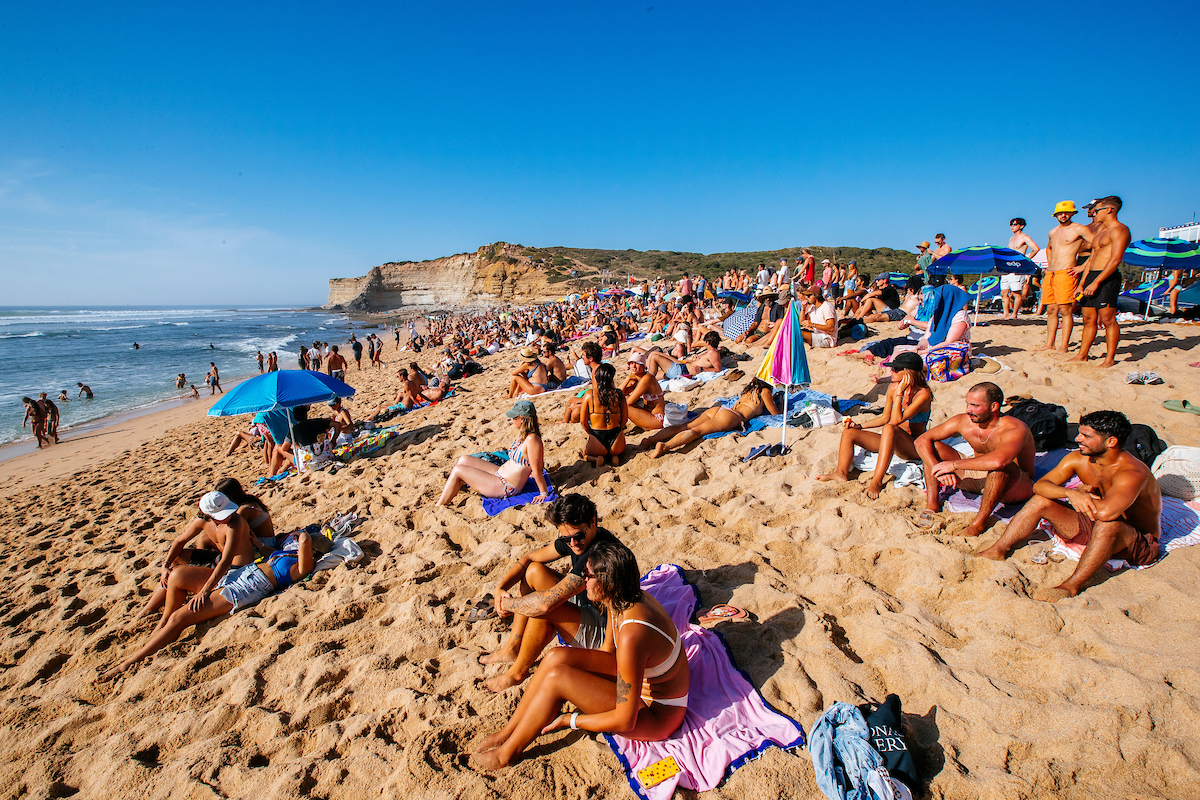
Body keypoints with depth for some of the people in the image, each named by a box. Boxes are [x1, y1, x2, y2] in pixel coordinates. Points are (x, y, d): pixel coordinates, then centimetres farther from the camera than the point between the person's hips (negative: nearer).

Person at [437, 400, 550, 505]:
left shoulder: (532, 439, -26)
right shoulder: (523, 434, 4)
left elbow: (537, 470, -21)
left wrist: (544, 493, -16)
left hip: (506, 487, -10)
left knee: (457, 471, -9)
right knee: (464, 460, 11)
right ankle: (446, 497, 17)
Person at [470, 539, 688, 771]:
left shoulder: (631, 635, -36)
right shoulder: (622, 599, -10)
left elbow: (625, 721, -27)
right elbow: (607, 650, 10)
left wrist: (567, 720, -16)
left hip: (657, 715, -8)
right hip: (642, 679, 8)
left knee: (558, 677, -19)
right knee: (556, 657, -7)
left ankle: (507, 753, 2)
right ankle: (508, 732, 9)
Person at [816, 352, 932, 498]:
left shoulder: (923, 394, -18)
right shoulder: (893, 388, 2)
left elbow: (896, 420, -28)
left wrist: (899, 393, -26)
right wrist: (859, 426, 4)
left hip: (914, 447, -7)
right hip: (893, 441, 7)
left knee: (890, 428, -39)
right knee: (849, 432, -6)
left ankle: (877, 481, -42)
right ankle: (841, 473, -25)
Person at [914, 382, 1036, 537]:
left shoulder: (1016, 430, -29)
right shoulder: (963, 422, -13)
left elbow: (998, 461, -50)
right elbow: (922, 440, -12)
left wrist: (954, 464, -39)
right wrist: (938, 469, -26)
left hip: (1019, 485, -5)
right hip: (980, 479, 5)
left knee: (1002, 467, -41)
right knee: (934, 447, -10)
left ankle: (980, 521, -25)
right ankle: (932, 504, -14)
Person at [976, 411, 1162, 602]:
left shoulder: (1132, 473, -28)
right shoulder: (1078, 459, -7)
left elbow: (1106, 512, -45)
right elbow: (1040, 485, -12)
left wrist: (1082, 493, -23)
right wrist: (1071, 493, -32)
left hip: (1140, 542, -7)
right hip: (1093, 528, 7)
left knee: (1108, 522, -39)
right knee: (1041, 501, -7)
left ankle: (1072, 586, -35)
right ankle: (998, 551, -5)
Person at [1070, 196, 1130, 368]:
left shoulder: (1119, 230, -7)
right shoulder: (1101, 230, 23)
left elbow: (1115, 259, -17)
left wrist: (1096, 282, -22)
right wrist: (1081, 284, 17)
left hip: (1107, 278, -9)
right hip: (1092, 277, 9)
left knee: (1107, 319, -7)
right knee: (1088, 319, 9)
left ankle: (1110, 359, -4)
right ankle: (1082, 355, 14)